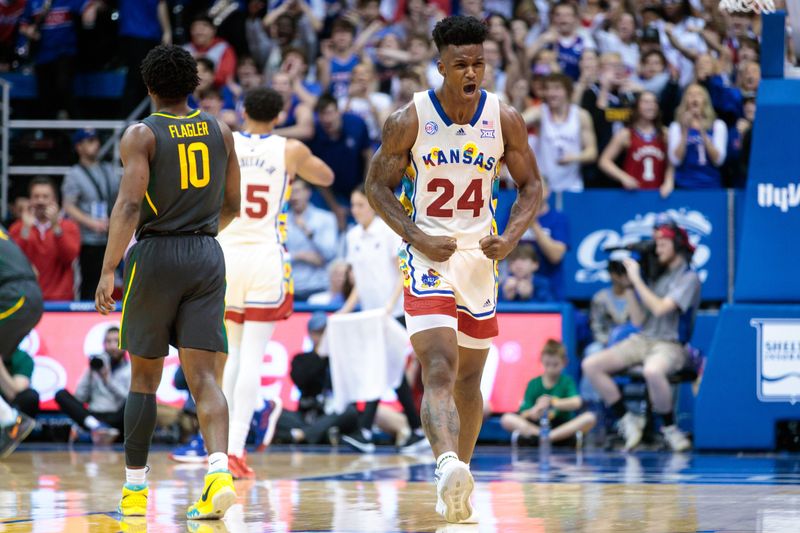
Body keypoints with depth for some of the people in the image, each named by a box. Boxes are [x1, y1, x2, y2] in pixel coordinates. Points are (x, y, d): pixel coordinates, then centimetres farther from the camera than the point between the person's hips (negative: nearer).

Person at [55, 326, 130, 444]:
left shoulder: (131, 369, 8)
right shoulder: (98, 364, 15)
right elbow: (79, 398, 9)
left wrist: (108, 380, -14)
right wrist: (90, 375, -2)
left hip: (117, 417, -3)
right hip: (93, 416, 3)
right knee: (61, 394, -18)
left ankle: (96, 428, -41)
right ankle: (95, 426, -38)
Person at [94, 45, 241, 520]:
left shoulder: (141, 136, -6)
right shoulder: (220, 132, 8)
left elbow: (130, 205, -16)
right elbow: (232, 206, 14)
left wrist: (108, 271, -18)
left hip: (156, 255, -3)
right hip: (207, 256, 3)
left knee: (144, 376, 11)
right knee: (204, 376, -2)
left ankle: (135, 487, 17)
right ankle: (220, 471, -25)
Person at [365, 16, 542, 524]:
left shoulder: (505, 120, -2)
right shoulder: (409, 121, -9)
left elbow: (531, 185, 7)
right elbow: (378, 185, -1)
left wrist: (511, 237, -10)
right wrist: (417, 237, -15)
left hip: (480, 257, 4)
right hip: (429, 256, -4)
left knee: (469, 380, 13)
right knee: (440, 372, -21)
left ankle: (459, 481, 27)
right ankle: (449, 470, -39)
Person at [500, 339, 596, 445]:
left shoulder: (567, 382, 4)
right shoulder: (533, 384, 4)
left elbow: (576, 403, -15)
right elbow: (524, 414, -3)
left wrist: (552, 403, -27)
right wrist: (532, 412, -26)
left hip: (563, 427, 0)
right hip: (537, 425, 0)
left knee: (590, 418, -26)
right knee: (506, 419, -19)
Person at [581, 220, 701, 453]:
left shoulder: (688, 278, -4)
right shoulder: (655, 276, 15)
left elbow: (660, 309, -18)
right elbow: (638, 320, 12)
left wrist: (636, 279, -11)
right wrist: (629, 287, 2)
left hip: (670, 345, -7)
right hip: (641, 341, 7)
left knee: (652, 371, -42)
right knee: (590, 365, -11)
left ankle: (669, 427, -18)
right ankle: (627, 421, -4)